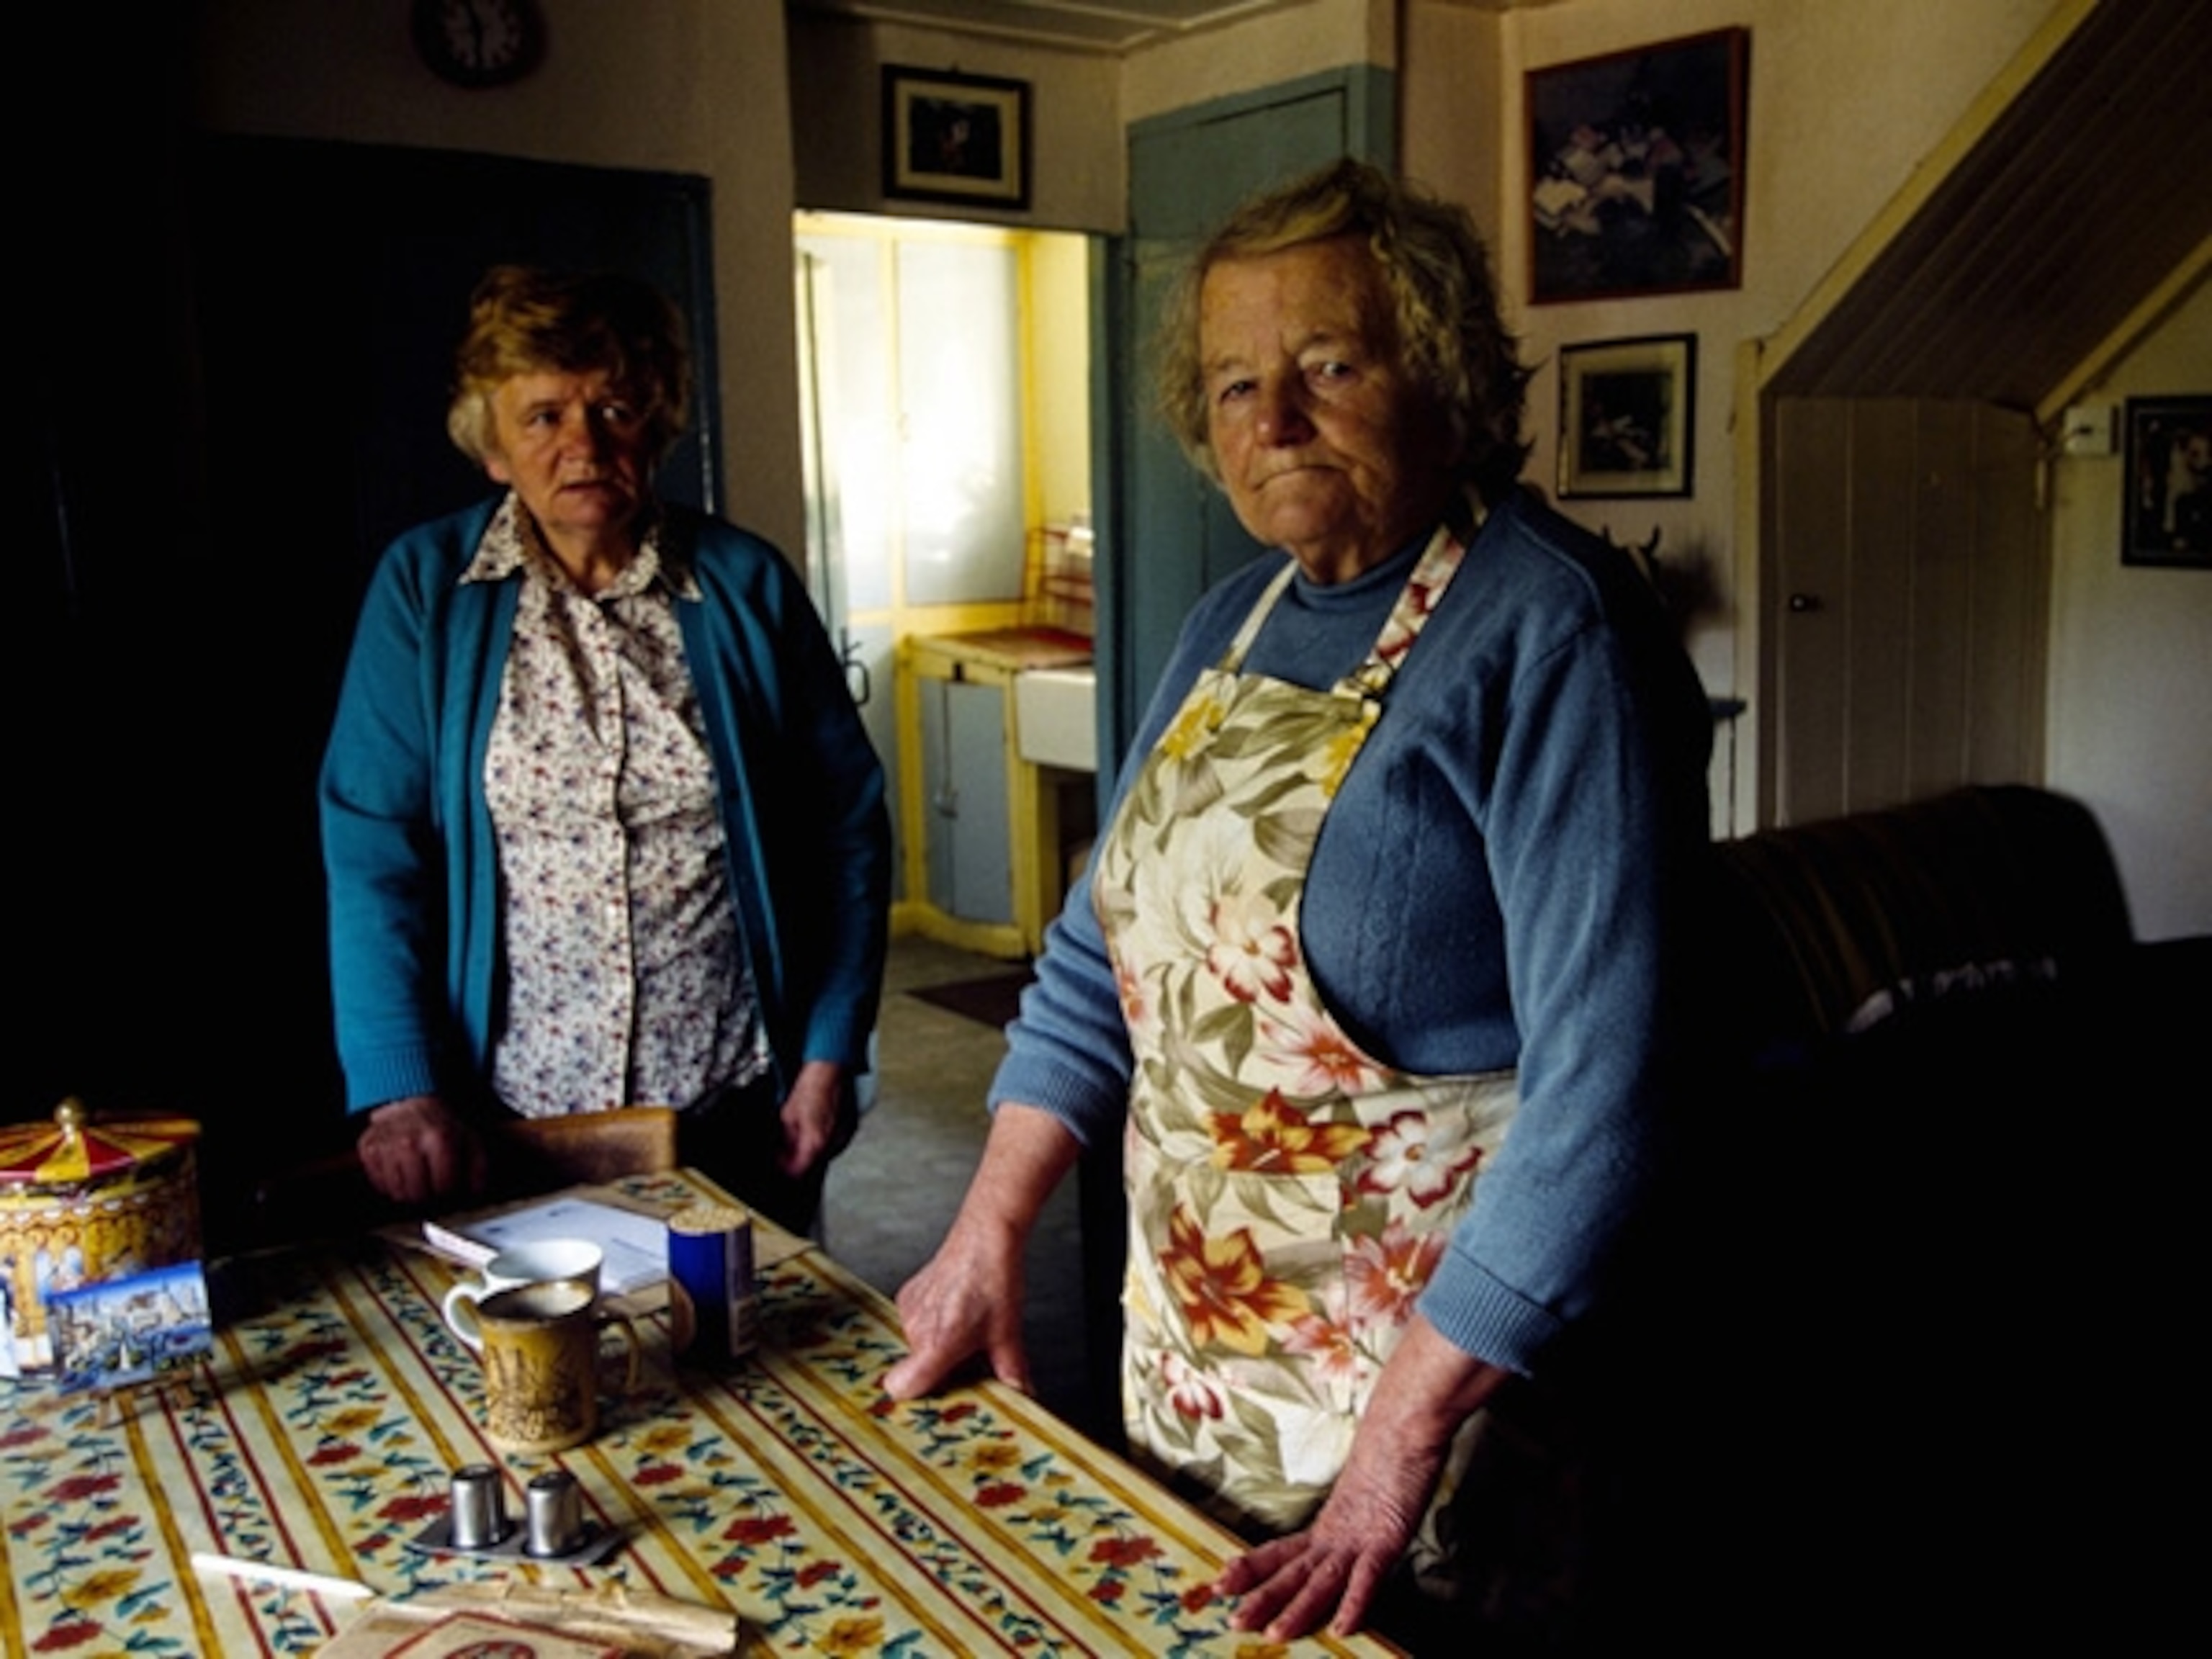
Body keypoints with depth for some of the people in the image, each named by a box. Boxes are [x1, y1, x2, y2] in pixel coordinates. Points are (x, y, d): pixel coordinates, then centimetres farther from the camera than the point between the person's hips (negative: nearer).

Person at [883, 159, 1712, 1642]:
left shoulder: (1548, 631, -19)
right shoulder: (1235, 625, 5)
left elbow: (1597, 1082, -25)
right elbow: (1104, 954, 10)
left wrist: (1399, 1448, -24)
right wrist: (987, 1240, 4)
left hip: (1434, 1357, -7)